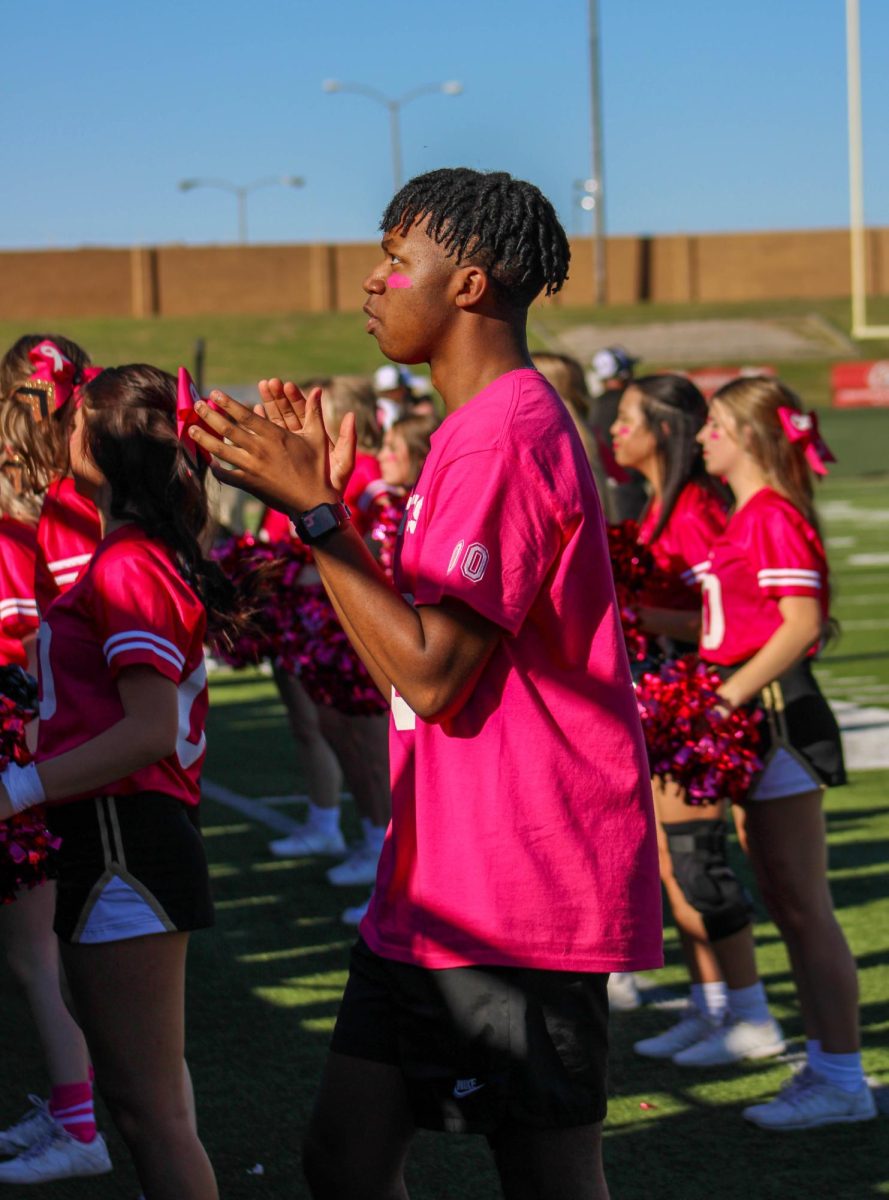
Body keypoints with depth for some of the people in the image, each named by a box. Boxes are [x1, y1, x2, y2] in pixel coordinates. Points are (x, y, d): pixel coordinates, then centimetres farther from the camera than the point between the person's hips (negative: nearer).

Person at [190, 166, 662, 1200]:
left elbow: (429, 676, -22)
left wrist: (313, 511, -18)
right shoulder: (487, 427, 16)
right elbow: (418, 635, 16)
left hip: (517, 896, -10)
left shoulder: (501, 436, -17)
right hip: (443, 885, 10)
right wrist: (327, 491, 12)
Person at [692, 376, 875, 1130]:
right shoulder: (750, 517, 15)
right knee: (786, 904, 13)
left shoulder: (773, 516, -14)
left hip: (774, 709, -10)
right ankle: (827, 1065, 19)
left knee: (804, 906, -6)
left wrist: (730, 695, -23)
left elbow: (802, 622, -22)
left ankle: (843, 1080, -1)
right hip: (752, 715, 10)